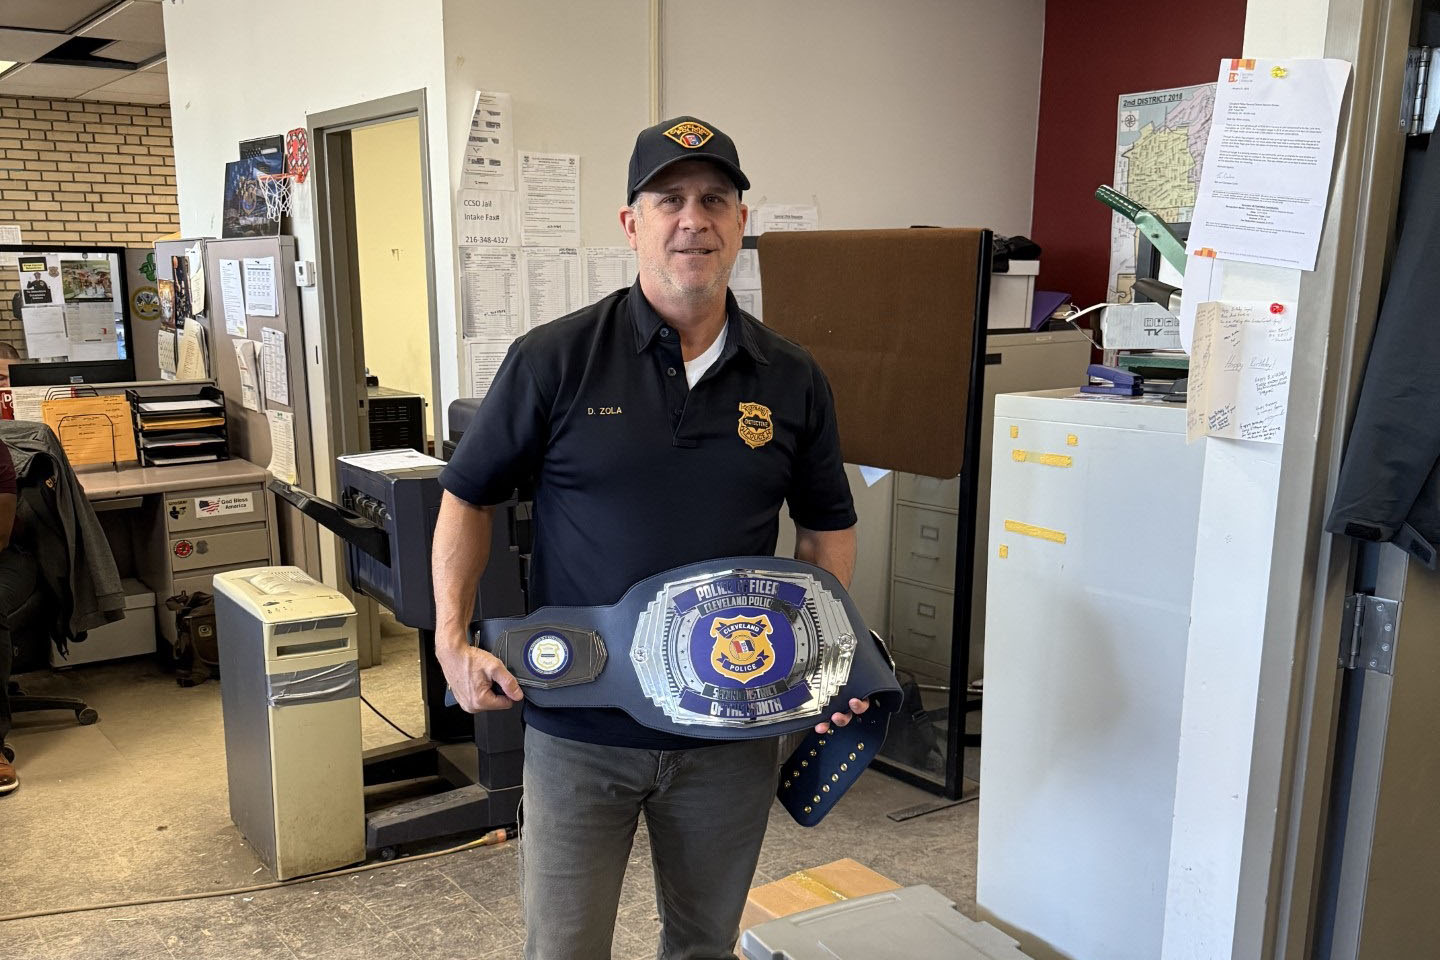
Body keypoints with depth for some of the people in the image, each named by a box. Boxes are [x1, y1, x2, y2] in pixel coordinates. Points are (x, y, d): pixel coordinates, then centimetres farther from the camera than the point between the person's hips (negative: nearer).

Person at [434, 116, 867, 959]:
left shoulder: (791, 381, 1)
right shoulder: (555, 360, -8)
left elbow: (828, 526, 11)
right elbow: (469, 498, 1)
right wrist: (454, 642, -9)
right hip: (580, 729, -2)